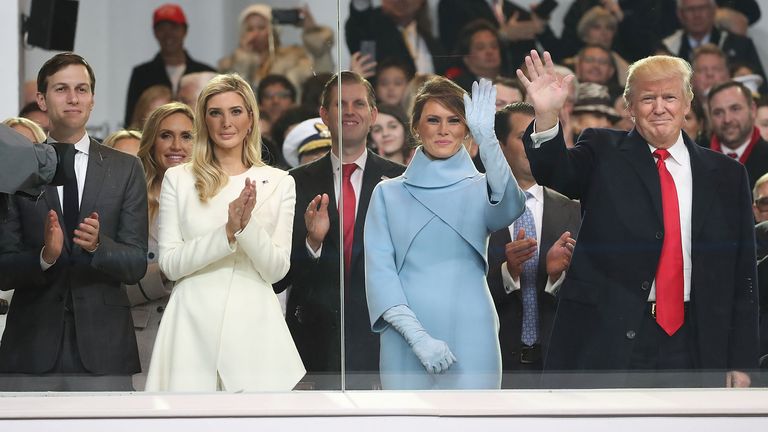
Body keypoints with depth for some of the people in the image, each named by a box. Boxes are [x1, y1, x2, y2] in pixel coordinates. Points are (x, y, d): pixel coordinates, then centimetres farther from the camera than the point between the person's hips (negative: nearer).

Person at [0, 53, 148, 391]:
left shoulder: (125, 169, 9)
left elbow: (136, 265, 3)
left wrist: (98, 245, -16)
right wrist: (44, 256, -18)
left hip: (103, 349, 1)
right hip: (32, 347, -1)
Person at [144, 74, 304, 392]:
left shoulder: (279, 183, 7)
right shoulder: (178, 179, 5)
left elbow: (277, 270, 2)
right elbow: (169, 264, -1)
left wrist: (249, 227, -16)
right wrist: (227, 233, -14)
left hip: (254, 323, 1)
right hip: (193, 326, 0)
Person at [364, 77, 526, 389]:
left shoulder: (480, 189, 9)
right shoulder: (388, 194, 10)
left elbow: (510, 207, -15)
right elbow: (379, 270, 2)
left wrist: (486, 138, -31)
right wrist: (417, 336, -12)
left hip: (470, 339, 0)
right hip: (405, 341, 0)